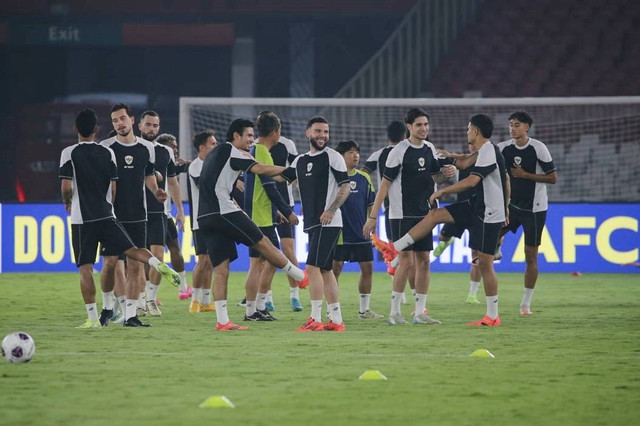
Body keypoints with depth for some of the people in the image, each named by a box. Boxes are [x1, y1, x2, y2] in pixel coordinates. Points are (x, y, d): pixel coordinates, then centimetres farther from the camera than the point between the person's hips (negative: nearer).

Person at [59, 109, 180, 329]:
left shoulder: (69, 153, -4)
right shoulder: (107, 153, 5)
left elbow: (66, 186, -11)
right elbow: (113, 188, 6)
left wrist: (67, 203, 9)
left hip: (81, 219, -2)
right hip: (106, 216, 3)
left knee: (85, 267, 0)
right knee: (132, 250, 4)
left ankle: (92, 318, -1)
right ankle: (160, 265, -26)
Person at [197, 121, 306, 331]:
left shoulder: (213, 154, 25)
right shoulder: (230, 151, -3)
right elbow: (260, 169, -11)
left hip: (205, 217, 9)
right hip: (224, 211, -9)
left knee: (221, 270, 3)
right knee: (263, 243, 6)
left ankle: (222, 321, -2)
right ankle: (300, 276, 18)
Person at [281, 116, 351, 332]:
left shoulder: (333, 157, -5)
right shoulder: (300, 160, 15)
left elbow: (345, 187, -9)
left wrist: (331, 210, -20)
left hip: (328, 222, -8)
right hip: (312, 223, 8)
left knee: (313, 267, -13)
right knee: (325, 270, 9)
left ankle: (315, 319, -13)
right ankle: (336, 320, 13)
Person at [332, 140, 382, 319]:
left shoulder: (364, 178, 9)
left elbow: (370, 204, 15)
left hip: (361, 233, 5)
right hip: (340, 231, -5)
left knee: (367, 267, 5)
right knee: (336, 268, -2)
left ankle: (364, 309, 14)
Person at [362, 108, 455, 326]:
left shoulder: (429, 149, 8)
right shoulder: (399, 151, -12)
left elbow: (434, 177, 21)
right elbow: (385, 184, -11)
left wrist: (447, 172, -3)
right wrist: (373, 217, -12)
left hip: (423, 214, 7)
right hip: (402, 215, -7)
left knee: (424, 261, 5)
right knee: (407, 261, -10)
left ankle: (420, 312, 11)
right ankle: (394, 312, -1)